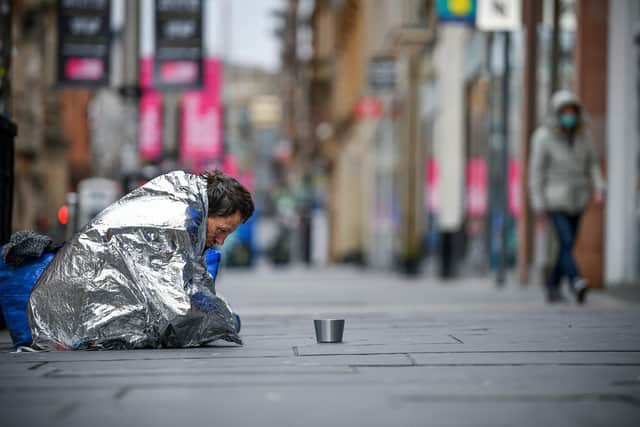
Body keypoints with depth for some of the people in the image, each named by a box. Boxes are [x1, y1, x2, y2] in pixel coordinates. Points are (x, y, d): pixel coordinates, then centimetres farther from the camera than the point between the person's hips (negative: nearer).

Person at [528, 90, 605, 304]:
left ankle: (553, 287, 19)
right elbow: (536, 171, -9)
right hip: (554, 198, -6)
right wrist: (538, 204, -12)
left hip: (576, 199, 6)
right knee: (566, 242, -20)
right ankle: (576, 283, -36)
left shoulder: (581, 136, 4)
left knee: (567, 245, 8)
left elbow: (592, 163, 8)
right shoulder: (544, 137, -11)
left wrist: (599, 187, -10)